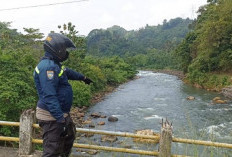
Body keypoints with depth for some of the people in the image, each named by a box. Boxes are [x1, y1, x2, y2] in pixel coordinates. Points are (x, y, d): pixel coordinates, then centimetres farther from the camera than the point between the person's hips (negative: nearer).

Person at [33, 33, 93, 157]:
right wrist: (60, 119, -31)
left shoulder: (54, 64, 11)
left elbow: (67, 72, 33)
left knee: (70, 135, 29)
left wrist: (82, 77, 49)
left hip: (61, 113, 11)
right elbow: (49, 97, -29)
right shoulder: (47, 66, -23)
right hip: (52, 116, -11)